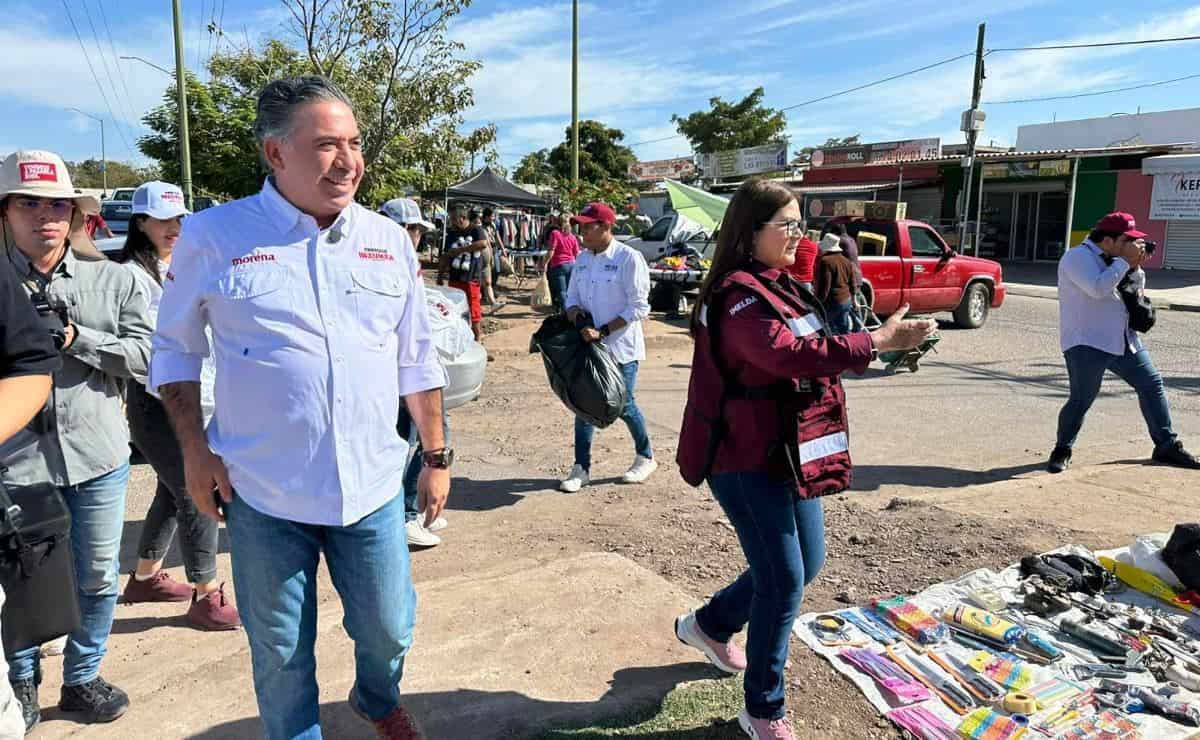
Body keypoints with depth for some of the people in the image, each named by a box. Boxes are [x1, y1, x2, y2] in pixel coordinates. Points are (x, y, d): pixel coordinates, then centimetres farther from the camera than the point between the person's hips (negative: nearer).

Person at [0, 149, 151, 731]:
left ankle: (82, 678, 33)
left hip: (98, 455, 1)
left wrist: (75, 339, -14)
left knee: (97, 579, 12)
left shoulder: (111, 279, 3)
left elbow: (146, 353, -4)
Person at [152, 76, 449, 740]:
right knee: (281, 652, 15)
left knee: (389, 629, 17)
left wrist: (437, 457, 8)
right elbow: (174, 348, 4)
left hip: (373, 489, 2)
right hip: (263, 494, -2)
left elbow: (417, 360, 8)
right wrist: (195, 451, -4)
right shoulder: (213, 236, -7)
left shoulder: (388, 241, 2)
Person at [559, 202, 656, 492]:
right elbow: (572, 299, 13)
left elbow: (639, 307, -15)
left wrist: (603, 331, -21)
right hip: (587, 346, 6)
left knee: (623, 405, 4)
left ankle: (646, 457, 28)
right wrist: (577, 316, -10)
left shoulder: (628, 258, -13)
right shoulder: (582, 260, 8)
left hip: (620, 347, -6)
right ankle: (581, 468, 17)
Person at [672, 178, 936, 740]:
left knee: (806, 562, 19)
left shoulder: (779, 286, 13)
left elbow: (810, 351, 19)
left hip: (787, 453, 10)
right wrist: (876, 341, -31)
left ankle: (709, 624, 41)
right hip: (747, 460, -10)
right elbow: (787, 354, -33)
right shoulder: (738, 295, -19)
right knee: (784, 581, -3)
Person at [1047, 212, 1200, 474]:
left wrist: (1136, 267, 2)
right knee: (1082, 400, -11)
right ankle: (1062, 451, 7)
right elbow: (1098, 289, -26)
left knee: (1152, 384, 10)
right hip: (1086, 343, -9)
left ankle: (1167, 446, 22)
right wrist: (1125, 261, -17)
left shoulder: (1114, 259, 15)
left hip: (1124, 340, 9)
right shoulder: (1078, 257, -12)